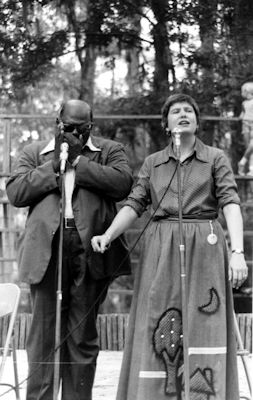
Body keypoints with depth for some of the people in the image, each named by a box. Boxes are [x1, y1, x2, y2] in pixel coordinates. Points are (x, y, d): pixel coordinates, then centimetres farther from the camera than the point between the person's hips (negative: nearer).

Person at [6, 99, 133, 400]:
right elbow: (15, 192, 3)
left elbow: (122, 183, -5)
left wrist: (78, 161, -5)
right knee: (44, 334, -1)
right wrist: (54, 166, -2)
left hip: (90, 251, 0)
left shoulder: (109, 150, 14)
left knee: (83, 336, 4)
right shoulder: (34, 152, 17)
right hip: (47, 250, 1)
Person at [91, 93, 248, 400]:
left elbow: (230, 203, -5)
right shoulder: (152, 163, 13)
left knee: (202, 326, -6)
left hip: (204, 248, -2)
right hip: (160, 250, 2)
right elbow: (134, 204, 7)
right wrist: (108, 236, -10)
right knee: (157, 328, -1)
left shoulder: (215, 159, 6)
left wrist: (238, 251, -18)